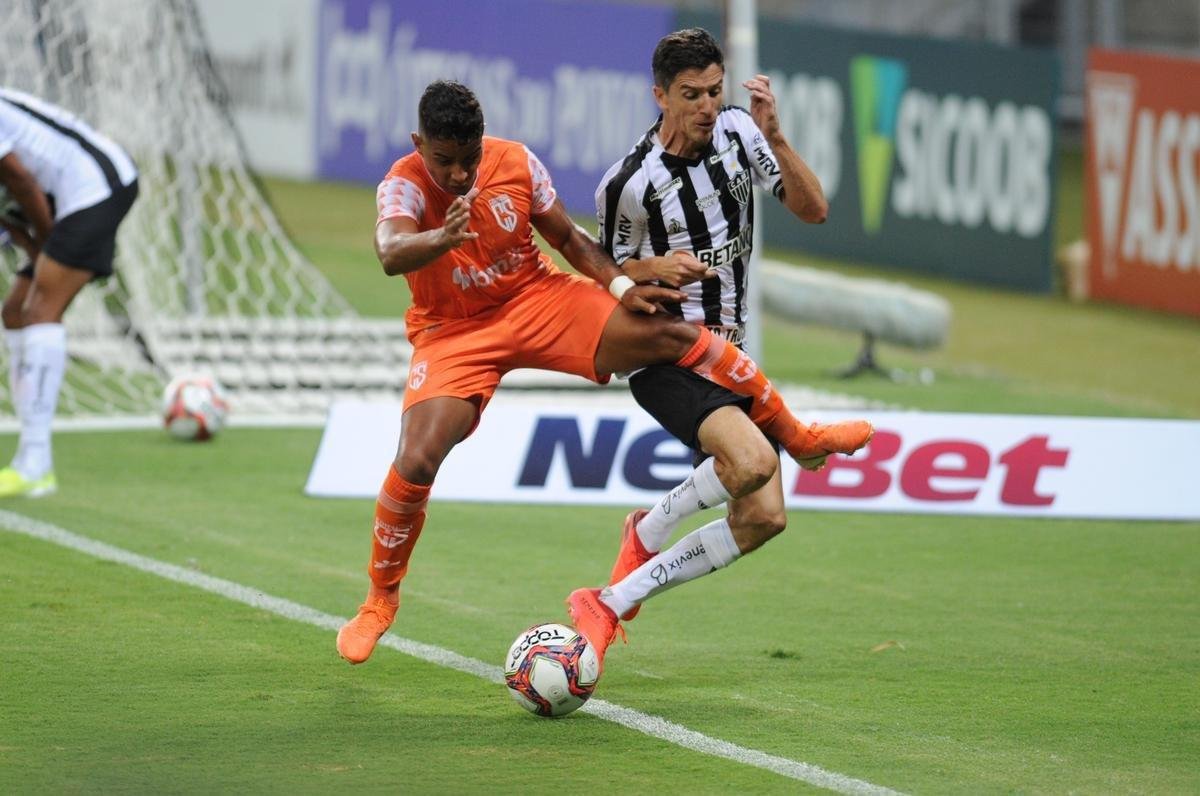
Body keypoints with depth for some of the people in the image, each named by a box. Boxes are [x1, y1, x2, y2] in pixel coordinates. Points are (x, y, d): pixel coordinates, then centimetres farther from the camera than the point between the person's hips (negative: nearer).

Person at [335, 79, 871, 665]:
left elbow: (568, 236, 7)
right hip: (453, 333, -3)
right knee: (415, 463, -22)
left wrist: (621, 285, -8)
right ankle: (380, 600, 2)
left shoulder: (516, 164, -10)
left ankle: (797, 438, 6)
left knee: (679, 335, -12)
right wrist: (443, 239, -65)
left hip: (539, 298, 3)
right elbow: (391, 253, -44)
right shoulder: (403, 186, -22)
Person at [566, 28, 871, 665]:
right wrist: (656, 268, -20)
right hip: (664, 361, -6)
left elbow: (813, 210, -6)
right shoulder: (627, 184, -14)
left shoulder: (737, 131, -2)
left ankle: (610, 602, 3)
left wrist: (775, 139, -21)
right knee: (753, 461, -32)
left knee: (763, 517, -5)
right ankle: (649, 531, -3)